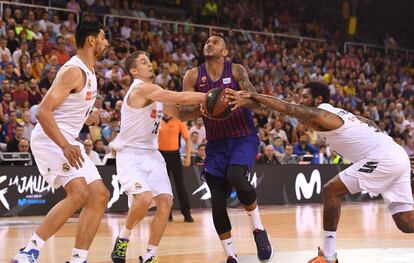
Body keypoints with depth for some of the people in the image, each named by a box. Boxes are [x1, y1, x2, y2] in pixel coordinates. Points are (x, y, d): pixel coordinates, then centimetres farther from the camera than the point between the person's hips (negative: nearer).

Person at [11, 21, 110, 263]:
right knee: (79, 194, -23)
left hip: (68, 142, 10)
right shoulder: (73, 71, -17)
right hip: (50, 140, -10)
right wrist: (64, 146, -31)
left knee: (100, 195, 3)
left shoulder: (89, 73, 14)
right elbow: (43, 111, -24)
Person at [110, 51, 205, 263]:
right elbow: (181, 98, -24)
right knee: (145, 198, -27)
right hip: (130, 156, -8)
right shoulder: (142, 88, -17)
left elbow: (180, 114, 17)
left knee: (165, 201, -7)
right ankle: (123, 238, 1)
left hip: (151, 154, 8)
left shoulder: (156, 92, 13)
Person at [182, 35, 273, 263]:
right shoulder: (193, 76, -1)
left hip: (243, 138, -3)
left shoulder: (236, 71, -6)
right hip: (216, 143, 3)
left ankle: (259, 230, -8)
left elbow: (256, 102, -12)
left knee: (235, 177, -30)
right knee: (217, 202, -1)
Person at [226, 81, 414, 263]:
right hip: (398, 157, 10)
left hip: (382, 158, -10)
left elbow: (285, 107, -18)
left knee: (331, 191, -4)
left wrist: (251, 97, -20)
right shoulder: (339, 114, 20)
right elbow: (370, 124, 29)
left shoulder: (320, 115, -8)